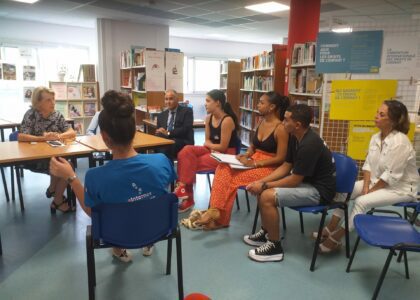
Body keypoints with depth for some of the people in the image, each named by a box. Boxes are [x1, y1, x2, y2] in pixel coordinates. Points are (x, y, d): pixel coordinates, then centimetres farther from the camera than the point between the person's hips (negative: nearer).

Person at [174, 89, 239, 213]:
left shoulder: (227, 120, -21)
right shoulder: (209, 118, 3)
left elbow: (223, 147, -18)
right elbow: (207, 140, 10)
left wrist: (208, 144, -2)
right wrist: (210, 146, -13)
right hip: (212, 150, 8)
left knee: (189, 163, -19)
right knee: (187, 151, -16)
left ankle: (183, 188, 2)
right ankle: (183, 187, -14)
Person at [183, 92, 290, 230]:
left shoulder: (280, 128, -14)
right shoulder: (261, 122, 10)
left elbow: (280, 158, -16)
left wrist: (254, 163, -20)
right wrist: (245, 156, -4)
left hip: (269, 168, -7)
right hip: (254, 163, 7)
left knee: (233, 178, -23)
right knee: (223, 169, -16)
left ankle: (220, 217, -9)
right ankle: (216, 210, -22)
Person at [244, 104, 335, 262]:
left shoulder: (309, 145, -27)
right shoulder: (295, 138, 2)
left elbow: (294, 181, -24)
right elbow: (286, 166, 8)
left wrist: (265, 186, -16)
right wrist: (262, 181, -2)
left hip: (319, 190, -10)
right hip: (305, 181, 10)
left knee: (267, 196, -22)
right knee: (262, 189, 7)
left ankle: (275, 247, -6)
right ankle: (266, 232, 20)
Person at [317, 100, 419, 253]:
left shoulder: (400, 142, -25)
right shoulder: (376, 137, 0)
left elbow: (391, 177, -24)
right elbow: (368, 164, 3)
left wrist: (371, 191, -16)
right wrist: (365, 186, -10)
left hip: (400, 187, -8)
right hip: (377, 181, 8)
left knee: (362, 202, -25)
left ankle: (337, 238, -14)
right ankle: (330, 229, -2)